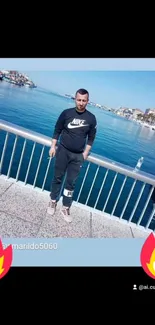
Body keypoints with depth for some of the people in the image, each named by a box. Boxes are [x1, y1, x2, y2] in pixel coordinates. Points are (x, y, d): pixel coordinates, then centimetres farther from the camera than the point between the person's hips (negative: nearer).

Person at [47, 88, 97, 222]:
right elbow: (57, 130, 3)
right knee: (57, 177, 10)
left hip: (78, 155, 0)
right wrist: (53, 146, 0)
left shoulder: (91, 118, -3)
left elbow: (91, 138, 6)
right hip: (63, 151, 0)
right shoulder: (66, 113, -5)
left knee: (71, 182, 6)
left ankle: (66, 208, 20)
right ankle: (53, 201, 31)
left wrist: (85, 153, 1)